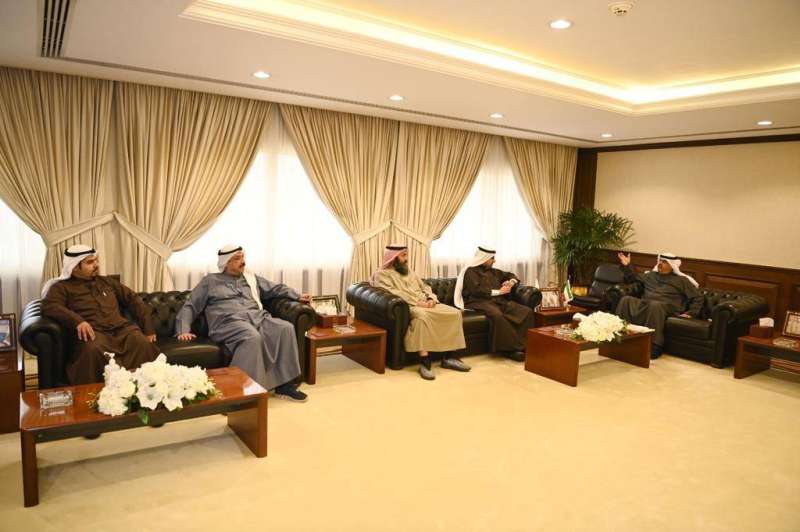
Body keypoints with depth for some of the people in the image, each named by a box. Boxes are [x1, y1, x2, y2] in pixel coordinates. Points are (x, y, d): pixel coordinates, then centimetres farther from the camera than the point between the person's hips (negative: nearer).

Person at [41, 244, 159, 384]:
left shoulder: (107, 281, 27)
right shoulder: (62, 287, 13)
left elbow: (133, 300, 26)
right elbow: (49, 306, -6)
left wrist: (148, 328, 13)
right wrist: (77, 320, -25)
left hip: (122, 328, 3)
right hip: (93, 332, -3)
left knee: (142, 343, -32)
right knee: (92, 349, -40)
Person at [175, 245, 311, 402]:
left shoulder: (251, 277, 27)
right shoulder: (210, 281, 16)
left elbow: (276, 288, 27)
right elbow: (190, 306, 12)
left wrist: (298, 296, 13)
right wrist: (183, 330, -3)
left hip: (258, 317, 5)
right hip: (230, 321, -4)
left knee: (286, 328, -25)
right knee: (253, 337, -39)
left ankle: (284, 384, -20)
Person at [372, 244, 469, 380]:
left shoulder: (409, 272, 26)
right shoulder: (382, 274, 2)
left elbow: (425, 287, 22)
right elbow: (392, 293, -14)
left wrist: (431, 299, -1)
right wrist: (417, 302, -19)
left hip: (426, 304, 8)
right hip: (407, 307, -7)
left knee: (454, 313, -14)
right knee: (422, 316, -41)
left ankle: (448, 357, -13)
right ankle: (424, 361, -40)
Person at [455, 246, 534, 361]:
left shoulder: (493, 271, 24)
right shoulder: (471, 271, 3)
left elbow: (510, 275, 37)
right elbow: (476, 290, -12)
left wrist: (511, 282, 11)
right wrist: (498, 292, -9)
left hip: (499, 301, 7)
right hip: (480, 302, -7)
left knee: (527, 311, -16)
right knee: (497, 315, -41)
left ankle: (524, 345, -23)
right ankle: (510, 348, -33)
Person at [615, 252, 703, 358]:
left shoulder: (681, 280, 14)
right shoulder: (651, 275, 26)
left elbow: (697, 298, 10)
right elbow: (632, 278, 38)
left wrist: (690, 313, -2)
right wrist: (626, 266, 23)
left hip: (665, 307, -4)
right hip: (644, 304, 4)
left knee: (655, 305, -41)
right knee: (626, 300, -24)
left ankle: (653, 346, -40)